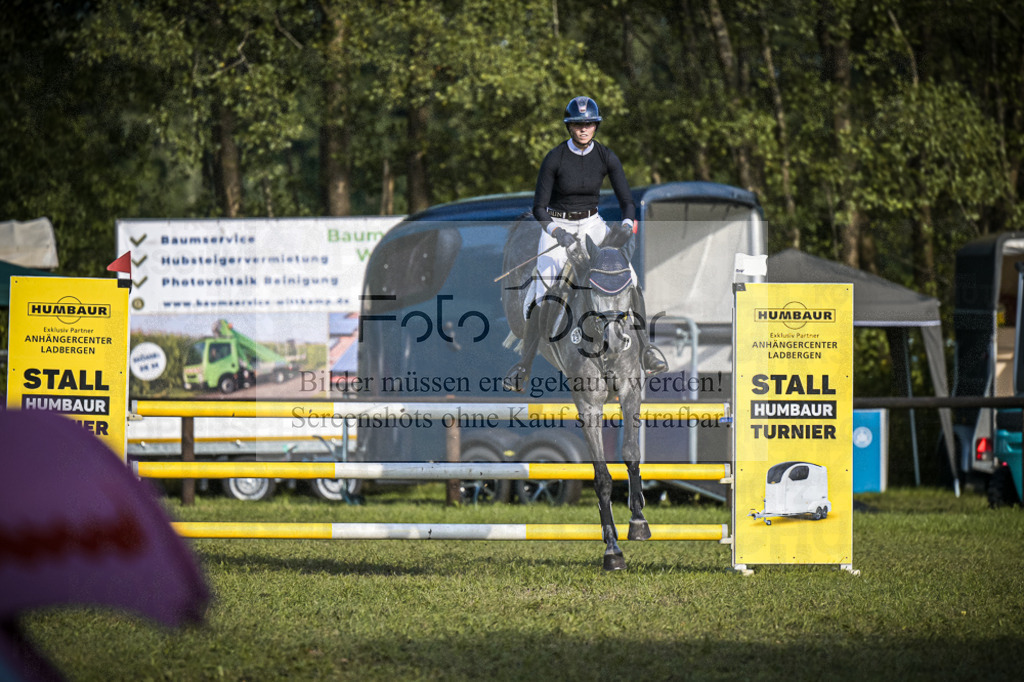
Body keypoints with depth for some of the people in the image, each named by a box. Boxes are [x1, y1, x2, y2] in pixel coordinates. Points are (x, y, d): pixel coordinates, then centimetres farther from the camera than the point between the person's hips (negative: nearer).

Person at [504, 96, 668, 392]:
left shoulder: (606, 157, -7)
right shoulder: (555, 159, -14)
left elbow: (626, 200, -6)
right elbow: (539, 207, -11)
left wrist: (627, 225, -27)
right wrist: (557, 231, -29)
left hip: (592, 225, 2)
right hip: (557, 226, -2)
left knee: (628, 278, -17)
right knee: (547, 295, -17)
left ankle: (645, 348, -8)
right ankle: (524, 364, -9)